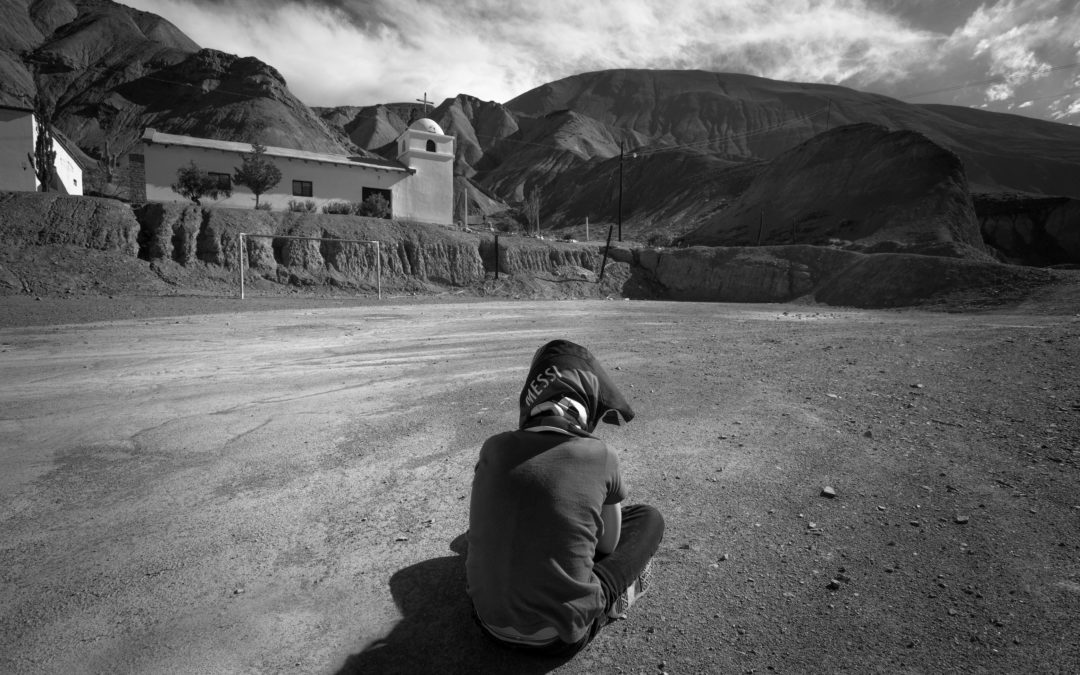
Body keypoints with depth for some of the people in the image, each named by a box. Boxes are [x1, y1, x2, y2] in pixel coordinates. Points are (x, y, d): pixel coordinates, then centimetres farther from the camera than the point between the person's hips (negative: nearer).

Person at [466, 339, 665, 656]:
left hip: (490, 620, 4)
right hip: (560, 636, -3)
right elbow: (608, 543, 1)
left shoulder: (493, 447, -9)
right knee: (648, 517, 13)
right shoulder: (600, 456, -17)